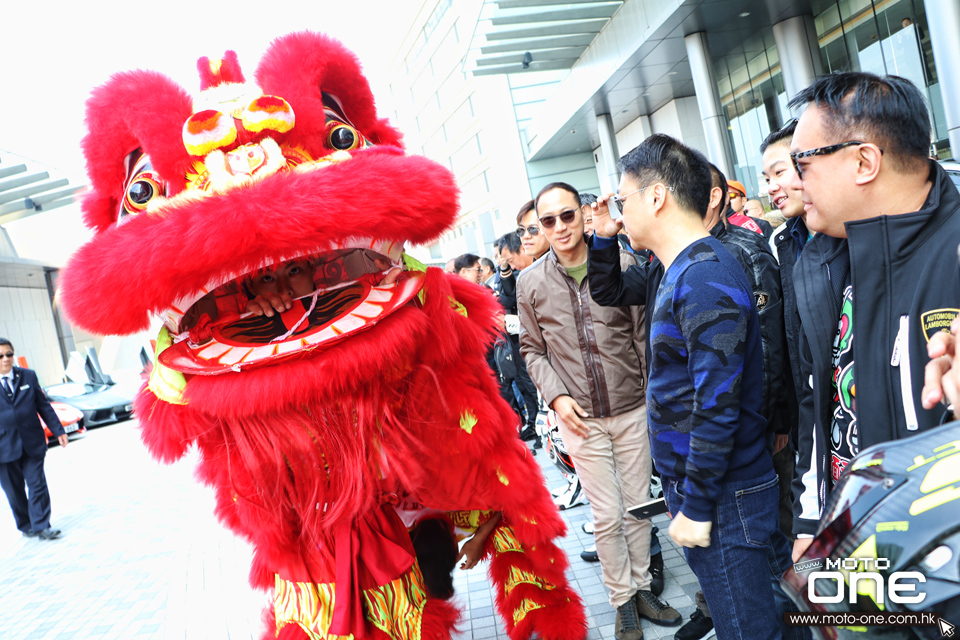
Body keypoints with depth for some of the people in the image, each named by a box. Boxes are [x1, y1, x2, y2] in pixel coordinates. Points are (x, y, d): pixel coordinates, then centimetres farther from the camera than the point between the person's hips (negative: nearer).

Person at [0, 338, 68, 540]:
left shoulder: (28, 376, 5)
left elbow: (43, 405, 10)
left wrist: (58, 430, 8)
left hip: (32, 443, 1)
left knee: (37, 485, -1)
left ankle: (41, 526, 6)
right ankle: (25, 526, 26)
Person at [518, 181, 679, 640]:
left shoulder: (622, 264, -5)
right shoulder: (530, 283, -3)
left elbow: (644, 333, 1)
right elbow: (532, 350, 6)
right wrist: (556, 396, -8)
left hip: (632, 408, 1)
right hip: (579, 417, -1)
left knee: (639, 506, 13)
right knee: (607, 515, 6)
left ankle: (641, 587, 33)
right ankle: (623, 602, 25)